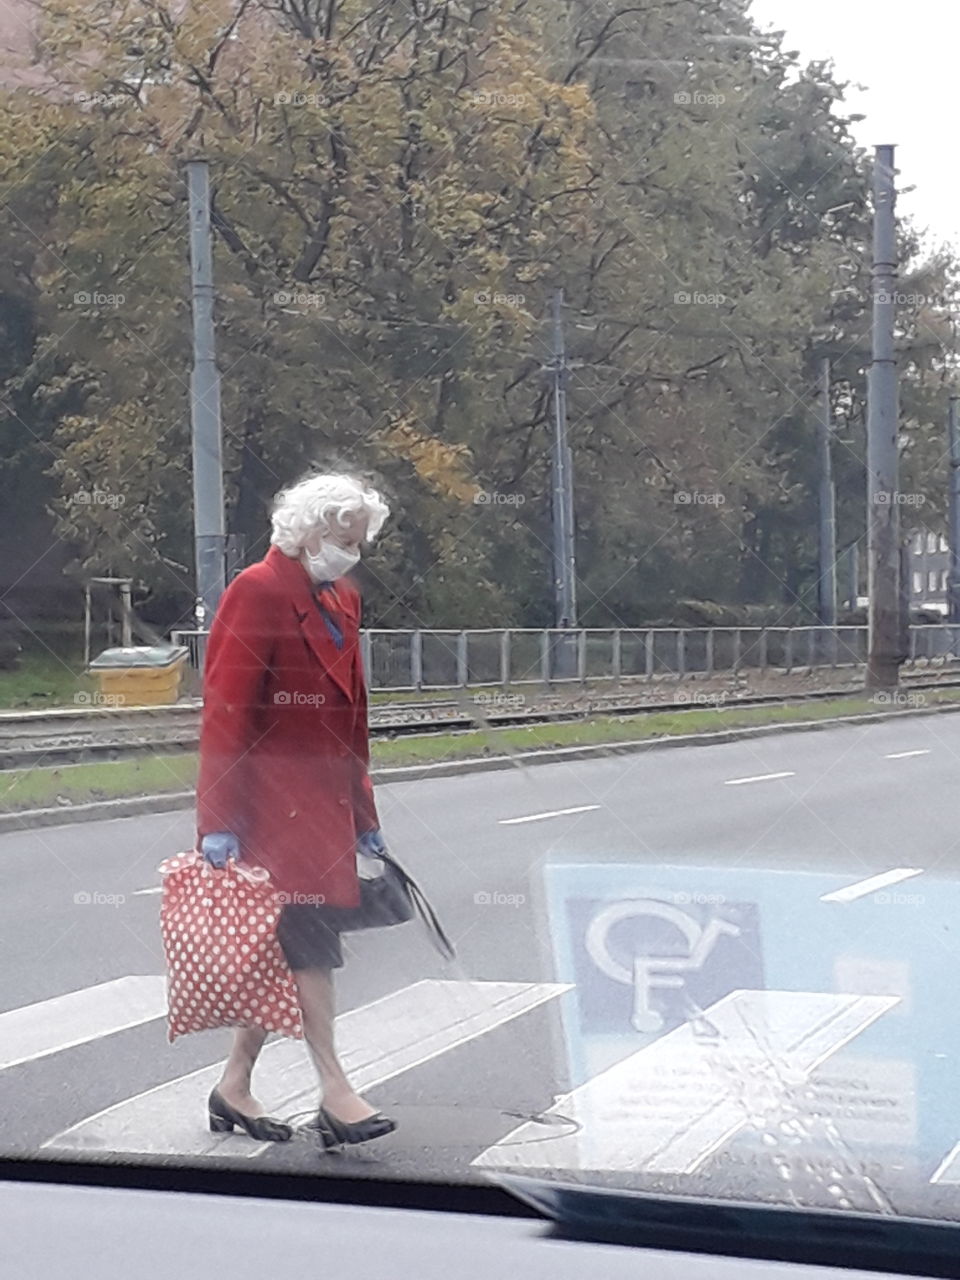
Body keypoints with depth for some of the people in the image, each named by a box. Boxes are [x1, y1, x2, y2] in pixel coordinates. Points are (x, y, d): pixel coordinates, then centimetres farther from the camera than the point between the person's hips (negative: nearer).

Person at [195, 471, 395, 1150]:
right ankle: (335, 1092, -6)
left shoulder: (342, 601, 16)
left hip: (322, 808, 8)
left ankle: (235, 1087, 18)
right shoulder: (257, 594, -10)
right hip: (273, 807, -8)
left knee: (280, 951, 10)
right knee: (310, 941, -9)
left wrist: (363, 815, 20)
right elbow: (227, 711, -15)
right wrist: (220, 821, -18)